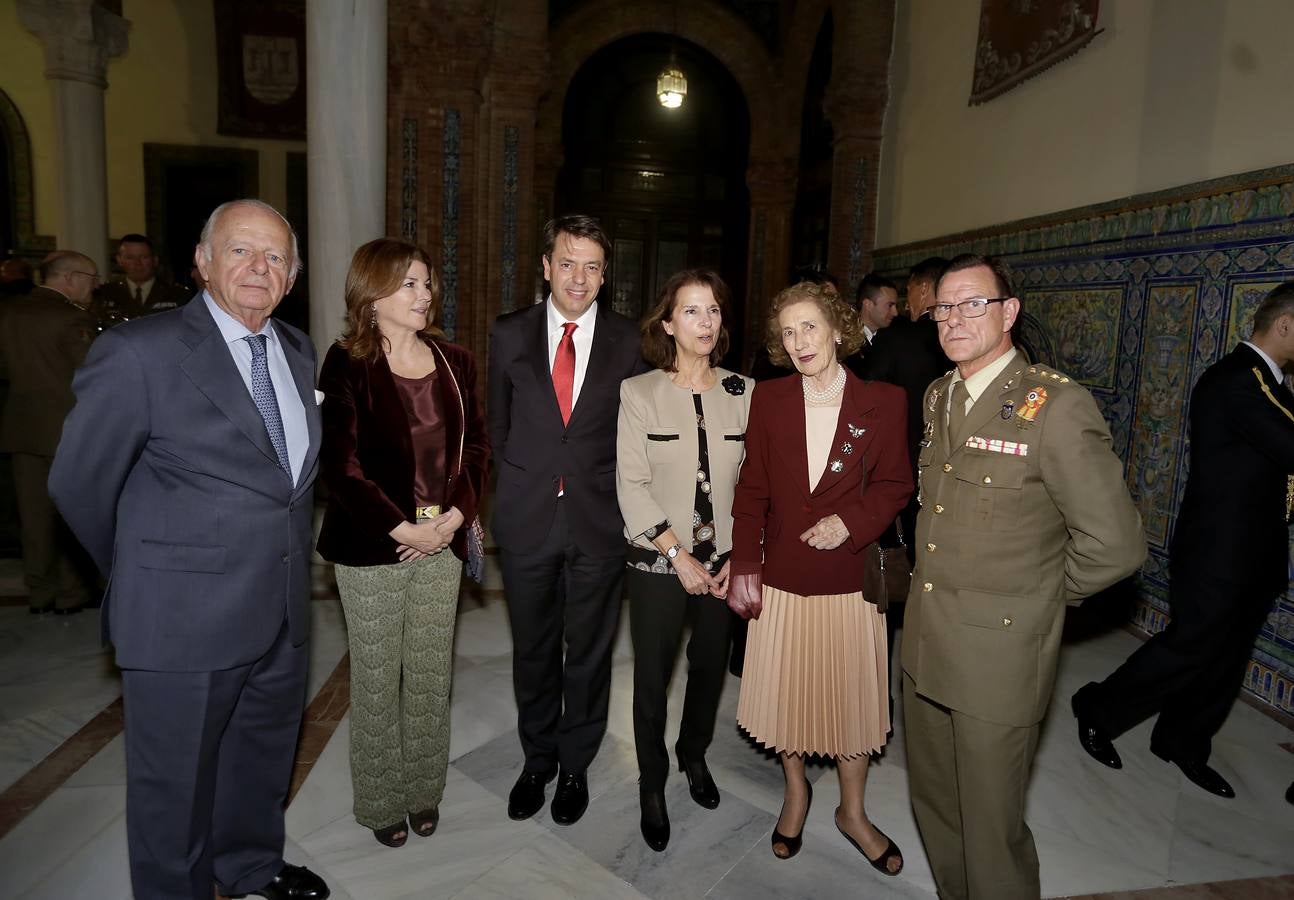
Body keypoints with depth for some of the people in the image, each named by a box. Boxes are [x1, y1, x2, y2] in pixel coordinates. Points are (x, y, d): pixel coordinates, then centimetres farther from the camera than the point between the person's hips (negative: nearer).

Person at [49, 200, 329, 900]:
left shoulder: (298, 351, 5)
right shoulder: (139, 352, -15)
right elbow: (80, 483, -7)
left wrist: (275, 555, 11)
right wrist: (144, 575, 5)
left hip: (283, 609, 6)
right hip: (186, 617, -6)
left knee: (264, 756, 25)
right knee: (175, 781, 14)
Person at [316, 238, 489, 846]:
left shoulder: (454, 362, 6)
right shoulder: (348, 365, -8)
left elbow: (476, 446, 7)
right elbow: (341, 464, -12)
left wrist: (454, 515, -7)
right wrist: (402, 528, -15)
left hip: (442, 544, 4)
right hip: (371, 548, -4)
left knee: (431, 676, 13)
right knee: (376, 679, 10)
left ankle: (424, 790, 32)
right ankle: (381, 801, 29)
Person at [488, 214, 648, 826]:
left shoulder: (629, 342, -2)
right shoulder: (509, 334, 1)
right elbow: (498, 423, 10)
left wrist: (607, 487, -1)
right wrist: (522, 479, 7)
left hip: (599, 520, -1)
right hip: (526, 518, 2)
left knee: (589, 653, 13)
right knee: (533, 650, 16)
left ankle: (575, 765, 34)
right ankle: (538, 759, 37)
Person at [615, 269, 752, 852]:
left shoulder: (743, 392, 1)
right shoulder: (639, 392, -5)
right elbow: (631, 485, -8)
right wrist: (679, 553, -12)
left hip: (724, 562, 2)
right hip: (658, 562, -2)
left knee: (711, 667, 15)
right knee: (652, 677, 7)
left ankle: (694, 755, 42)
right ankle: (652, 785, 30)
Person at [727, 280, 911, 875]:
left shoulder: (882, 403, -5)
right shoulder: (768, 400, -2)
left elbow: (894, 485, 1)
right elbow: (752, 489, 1)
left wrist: (850, 521, -17)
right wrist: (744, 565, -3)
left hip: (851, 576, -1)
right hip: (782, 575, 1)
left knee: (852, 697, 12)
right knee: (785, 691, 15)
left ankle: (853, 813, 36)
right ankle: (796, 792, 42)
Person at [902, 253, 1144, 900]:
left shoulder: (1058, 407, -17)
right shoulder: (938, 397, 6)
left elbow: (1115, 546, -17)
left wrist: (1036, 597, -5)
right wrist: (935, 588, 11)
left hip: (997, 657, -7)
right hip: (923, 646, 7)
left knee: (990, 833, 9)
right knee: (933, 807, 22)